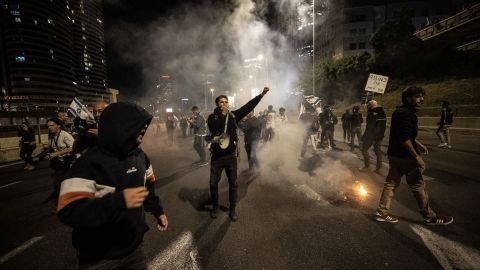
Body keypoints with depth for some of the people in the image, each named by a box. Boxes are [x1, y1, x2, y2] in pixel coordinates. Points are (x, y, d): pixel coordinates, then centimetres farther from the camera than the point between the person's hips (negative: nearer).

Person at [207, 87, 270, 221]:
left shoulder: (233, 115, 2)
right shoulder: (212, 117, -2)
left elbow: (248, 106, -4)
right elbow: (214, 130, -19)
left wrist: (262, 94, -10)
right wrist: (223, 115, -19)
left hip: (231, 155, 1)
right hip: (217, 156, -1)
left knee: (233, 184, 8)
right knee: (213, 183, 6)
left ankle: (232, 209, 26)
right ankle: (215, 207, 30)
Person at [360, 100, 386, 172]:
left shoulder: (372, 114, -17)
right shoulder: (382, 113, 8)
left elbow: (369, 127, -17)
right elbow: (383, 126, 13)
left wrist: (364, 136, -11)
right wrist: (381, 134, 19)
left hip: (371, 135, -8)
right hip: (379, 136, 8)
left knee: (364, 149, 5)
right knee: (378, 151, 11)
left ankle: (367, 166, 6)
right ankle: (378, 168, 15)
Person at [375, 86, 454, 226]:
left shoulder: (400, 111, 13)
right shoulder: (406, 114, -19)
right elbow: (404, 139, -26)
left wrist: (418, 144, 25)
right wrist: (416, 156, -20)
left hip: (394, 155, 10)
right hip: (405, 156, -10)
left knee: (391, 183, 12)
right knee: (418, 186, 6)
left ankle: (382, 212, 17)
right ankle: (429, 217, 22)